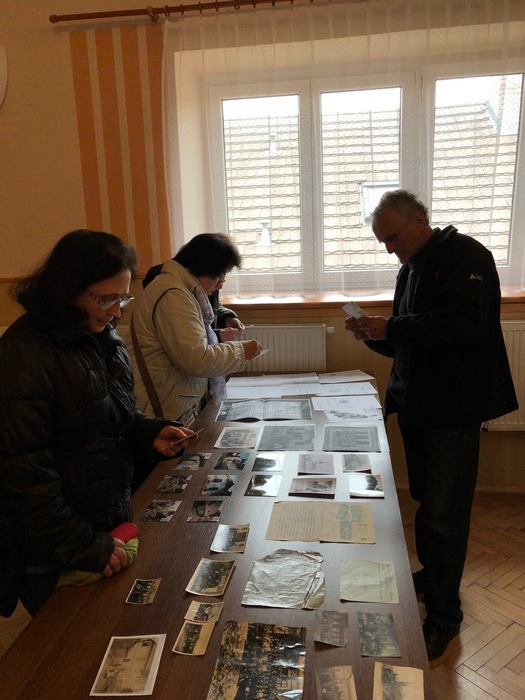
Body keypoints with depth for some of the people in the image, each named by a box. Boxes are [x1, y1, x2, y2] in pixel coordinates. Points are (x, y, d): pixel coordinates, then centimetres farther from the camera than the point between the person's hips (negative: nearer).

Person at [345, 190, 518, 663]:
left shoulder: (464, 256, -10)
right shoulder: (411, 270, 15)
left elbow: (466, 322, -26)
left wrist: (391, 328, -23)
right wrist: (373, 335, -1)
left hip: (454, 406, -8)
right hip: (418, 403, 8)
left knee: (444, 513, -1)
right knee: (425, 499, 19)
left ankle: (445, 613, 13)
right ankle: (432, 573, 37)